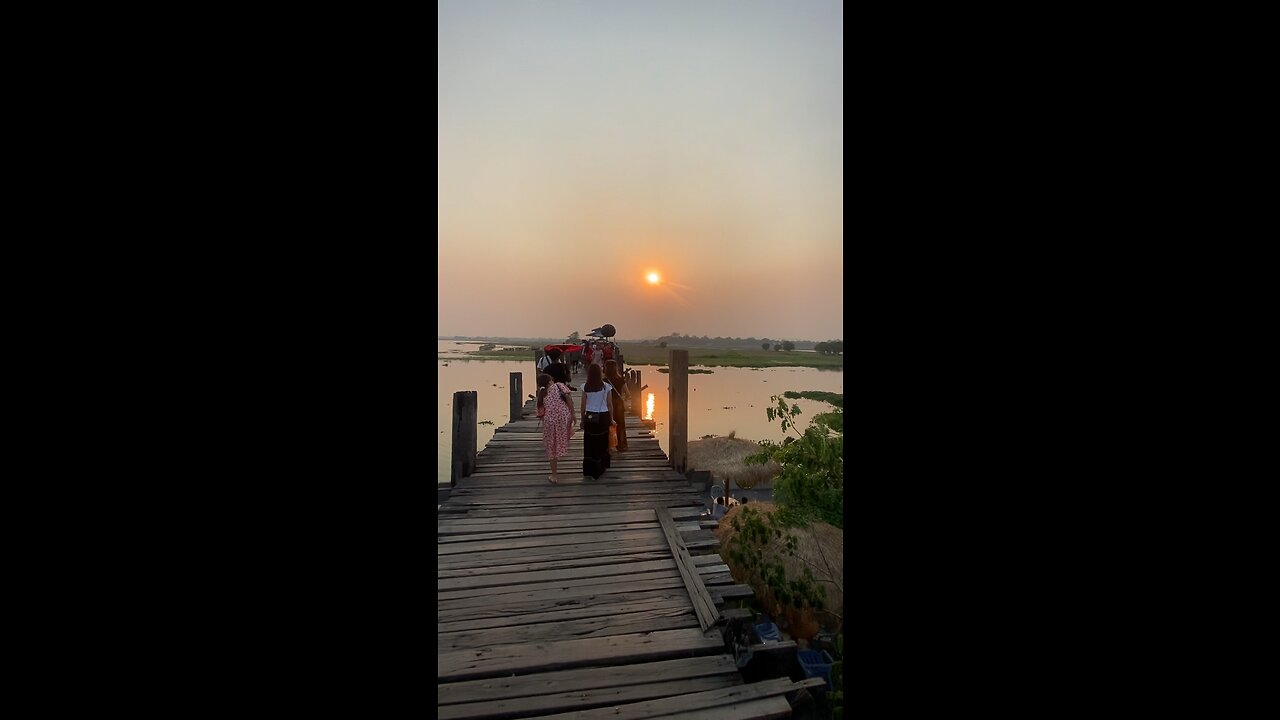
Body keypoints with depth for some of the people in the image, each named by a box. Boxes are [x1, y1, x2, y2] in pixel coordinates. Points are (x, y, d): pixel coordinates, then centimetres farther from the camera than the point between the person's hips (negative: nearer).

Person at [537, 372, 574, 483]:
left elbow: (542, 412, 7)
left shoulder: (542, 395, 12)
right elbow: (569, 399, -5)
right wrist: (572, 414, -1)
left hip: (549, 421, 2)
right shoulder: (559, 386, 6)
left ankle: (554, 476, 20)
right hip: (563, 417, -2)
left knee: (551, 447, 12)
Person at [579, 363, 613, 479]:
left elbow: (583, 405, -1)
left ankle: (588, 470, 15)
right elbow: (609, 404, -1)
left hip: (589, 417, 0)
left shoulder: (585, 387, -5)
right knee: (601, 443, 12)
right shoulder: (606, 386, -6)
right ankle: (599, 468, 21)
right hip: (603, 416, 0)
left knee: (589, 443, 9)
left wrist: (582, 419, 10)